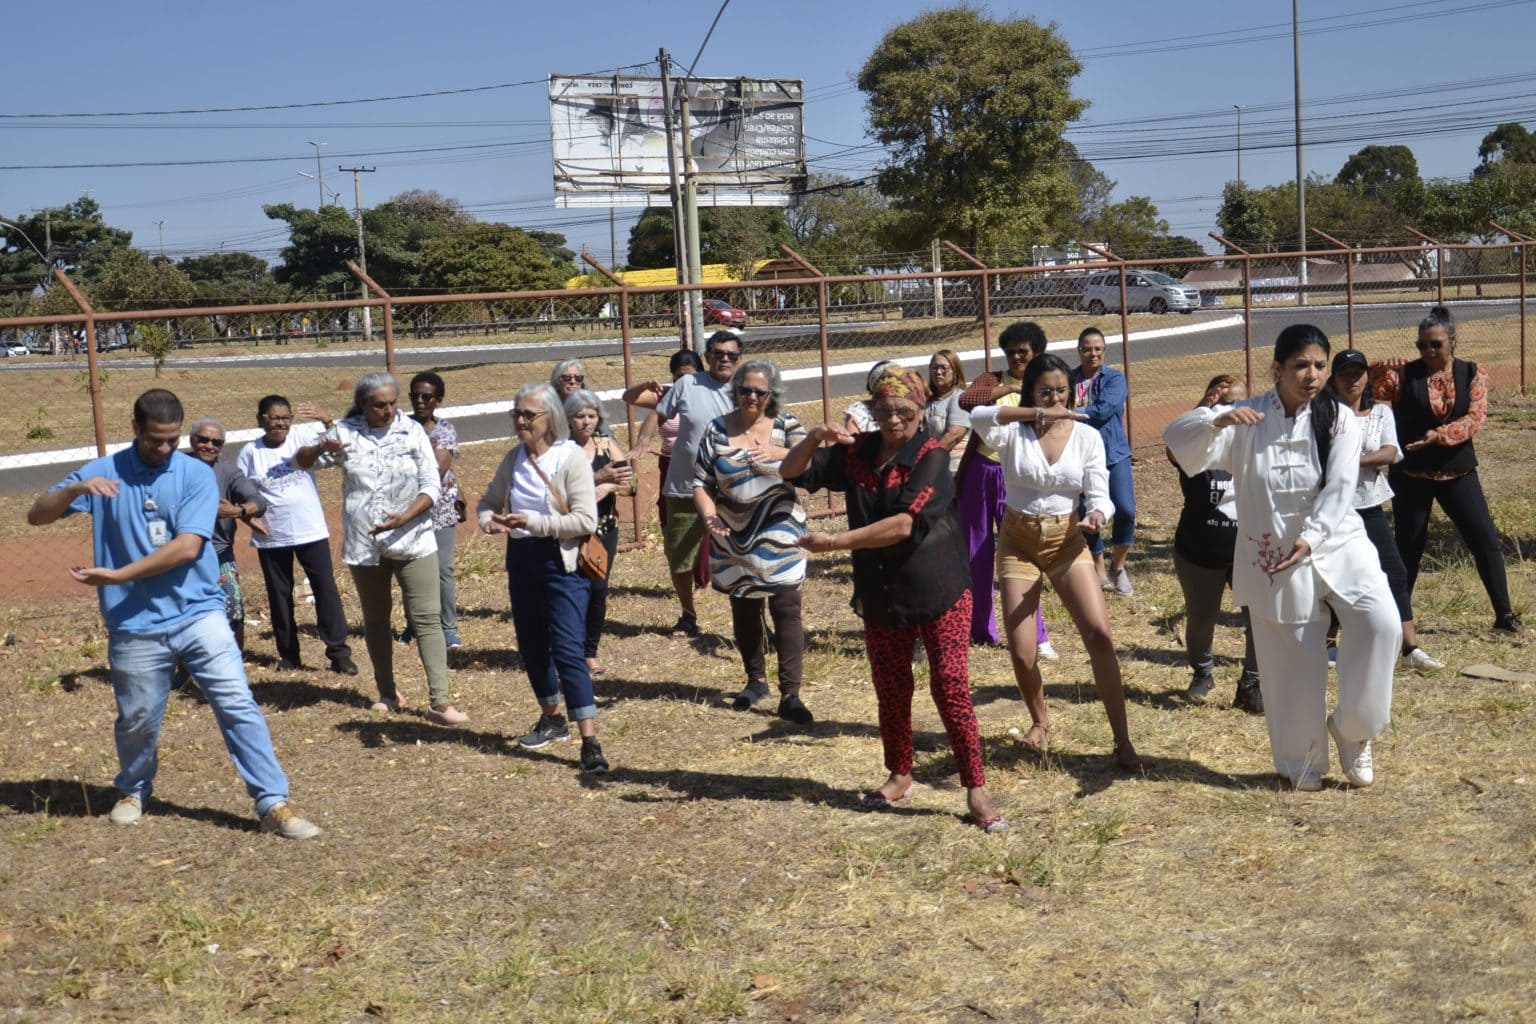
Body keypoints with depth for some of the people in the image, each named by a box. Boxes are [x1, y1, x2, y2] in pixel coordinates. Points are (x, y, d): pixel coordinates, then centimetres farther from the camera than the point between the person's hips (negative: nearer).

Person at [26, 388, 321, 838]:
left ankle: (274, 803, -3)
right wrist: (75, 489, -20)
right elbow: (37, 516, 1)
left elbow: (186, 547, -13)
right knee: (137, 719, 14)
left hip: (199, 614, -1)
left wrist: (116, 575, -14)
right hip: (135, 625, 1)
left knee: (238, 705, -7)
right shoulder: (102, 473, 2)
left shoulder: (197, 475, -3)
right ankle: (133, 791, 42)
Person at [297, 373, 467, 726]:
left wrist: (404, 517, -23)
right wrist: (321, 448, -18)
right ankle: (388, 692, 31)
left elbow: (431, 485, -6)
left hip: (413, 541, -2)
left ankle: (440, 702, -9)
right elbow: (301, 461, 5)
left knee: (427, 619, -8)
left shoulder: (413, 431, -4)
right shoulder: (345, 432, 0)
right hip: (364, 545, 2)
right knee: (375, 619, 15)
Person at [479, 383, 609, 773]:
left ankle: (590, 743, -12)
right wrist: (488, 520, -6)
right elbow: (488, 501, 17)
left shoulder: (571, 458, -12)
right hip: (521, 561, 7)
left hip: (561, 562, -7)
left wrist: (534, 523, -22)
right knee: (531, 647, 16)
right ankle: (552, 720, 37)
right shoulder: (513, 459, 7)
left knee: (567, 650, -13)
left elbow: (586, 520, -18)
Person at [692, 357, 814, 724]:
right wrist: (709, 514, -18)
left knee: (786, 610, -7)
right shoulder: (717, 431, 2)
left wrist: (780, 453, -37)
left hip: (779, 537, -2)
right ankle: (756, 680, 33)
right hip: (734, 539, 2)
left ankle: (790, 695, -4)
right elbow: (700, 484, 2)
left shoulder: (786, 426, -1)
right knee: (743, 611, 14)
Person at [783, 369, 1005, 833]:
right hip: (880, 594, 5)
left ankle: (976, 790, 1)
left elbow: (905, 524, -26)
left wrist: (836, 542, -27)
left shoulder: (931, 457, -15)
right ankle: (900, 776, 32)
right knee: (891, 691, 13)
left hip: (939, 591, -5)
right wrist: (815, 438, -15)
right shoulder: (856, 452, 3)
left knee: (951, 688, -7)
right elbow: (791, 472, 6)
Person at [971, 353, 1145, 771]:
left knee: (1100, 635, -16)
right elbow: (978, 416, -31)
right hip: (1018, 542, 0)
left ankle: (1122, 742, -8)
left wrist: (1096, 515, -30)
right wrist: (1038, 414, -41)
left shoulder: (1087, 436, -2)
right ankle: (1040, 720, 31)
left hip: (1067, 541, 1)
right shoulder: (1014, 431, -8)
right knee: (1021, 652, -1)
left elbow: (1099, 495, -6)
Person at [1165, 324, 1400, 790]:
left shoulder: (1339, 419, -4)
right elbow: (1176, 437, -14)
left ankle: (1352, 727, 2)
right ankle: (1303, 762, 27)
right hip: (1272, 558, 0)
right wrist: (1217, 421, -35)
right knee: (1293, 666, 6)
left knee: (1381, 624, -21)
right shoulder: (1248, 419, -4)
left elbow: (1340, 488, -13)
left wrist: (1310, 539, -28)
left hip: (1336, 544, 1)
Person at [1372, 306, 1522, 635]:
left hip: (1458, 473, 2)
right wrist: (1382, 371, -40)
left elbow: (1475, 418, -12)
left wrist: (1439, 435, -27)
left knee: (1486, 541, 4)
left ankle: (1504, 616, 15)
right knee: (1408, 547, 6)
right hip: (1411, 475, -2)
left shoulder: (1473, 374, 0)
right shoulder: (1405, 374, -5)